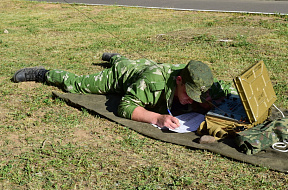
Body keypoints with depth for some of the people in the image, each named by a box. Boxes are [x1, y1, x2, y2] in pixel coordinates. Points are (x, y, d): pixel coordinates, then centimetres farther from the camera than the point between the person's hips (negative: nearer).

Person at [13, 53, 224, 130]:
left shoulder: (192, 76, -32)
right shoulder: (154, 82, -50)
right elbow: (125, 107, -45)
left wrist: (206, 102, -35)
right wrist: (157, 118, -60)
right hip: (119, 76, -6)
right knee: (75, 84, 10)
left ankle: (113, 57, 73)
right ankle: (41, 73, 33)